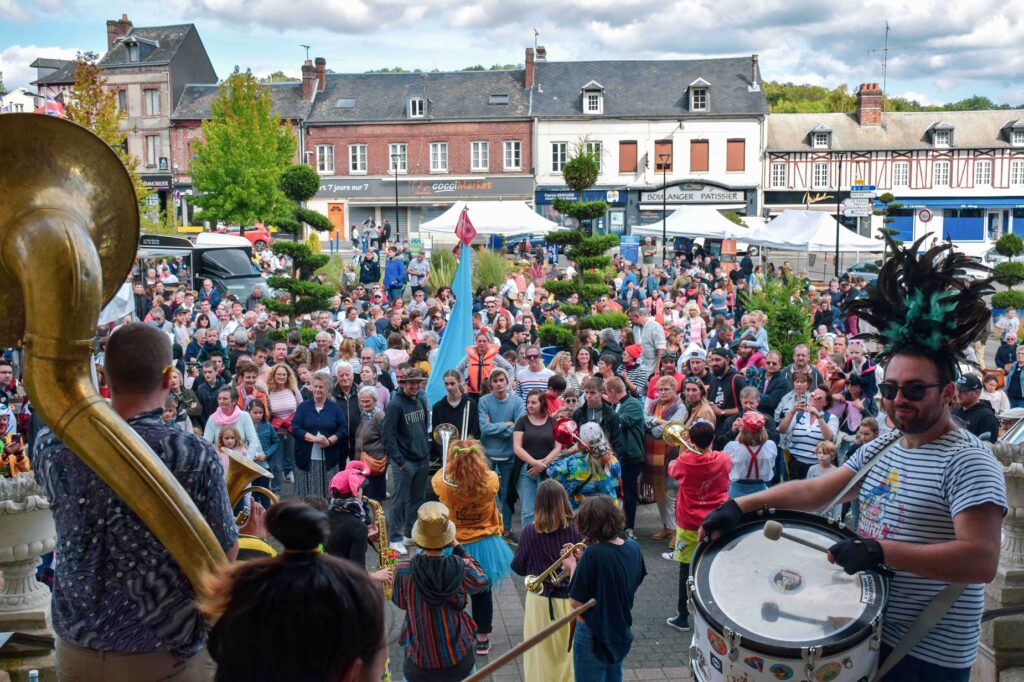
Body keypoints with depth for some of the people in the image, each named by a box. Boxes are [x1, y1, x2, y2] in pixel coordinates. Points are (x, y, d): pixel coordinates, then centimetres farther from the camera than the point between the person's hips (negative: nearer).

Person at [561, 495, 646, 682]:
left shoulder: (594, 553, -27)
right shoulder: (633, 547, -6)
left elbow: (575, 602, -21)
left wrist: (573, 567, -8)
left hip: (594, 637, -6)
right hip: (621, 634, 7)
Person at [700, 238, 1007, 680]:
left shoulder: (968, 461, -18)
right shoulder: (882, 448, 7)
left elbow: (982, 560, -27)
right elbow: (814, 491, 6)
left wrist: (880, 552, -32)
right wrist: (741, 505, -5)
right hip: (867, 632, 7)